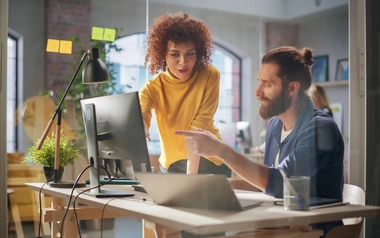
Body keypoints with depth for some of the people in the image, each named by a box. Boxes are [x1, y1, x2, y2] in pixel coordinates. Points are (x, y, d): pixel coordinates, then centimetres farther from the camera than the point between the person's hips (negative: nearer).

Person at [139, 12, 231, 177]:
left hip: (209, 162, -1)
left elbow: (198, 127, -22)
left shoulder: (210, 76, -17)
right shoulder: (152, 88, -12)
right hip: (172, 164, 2)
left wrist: (191, 174, -30)